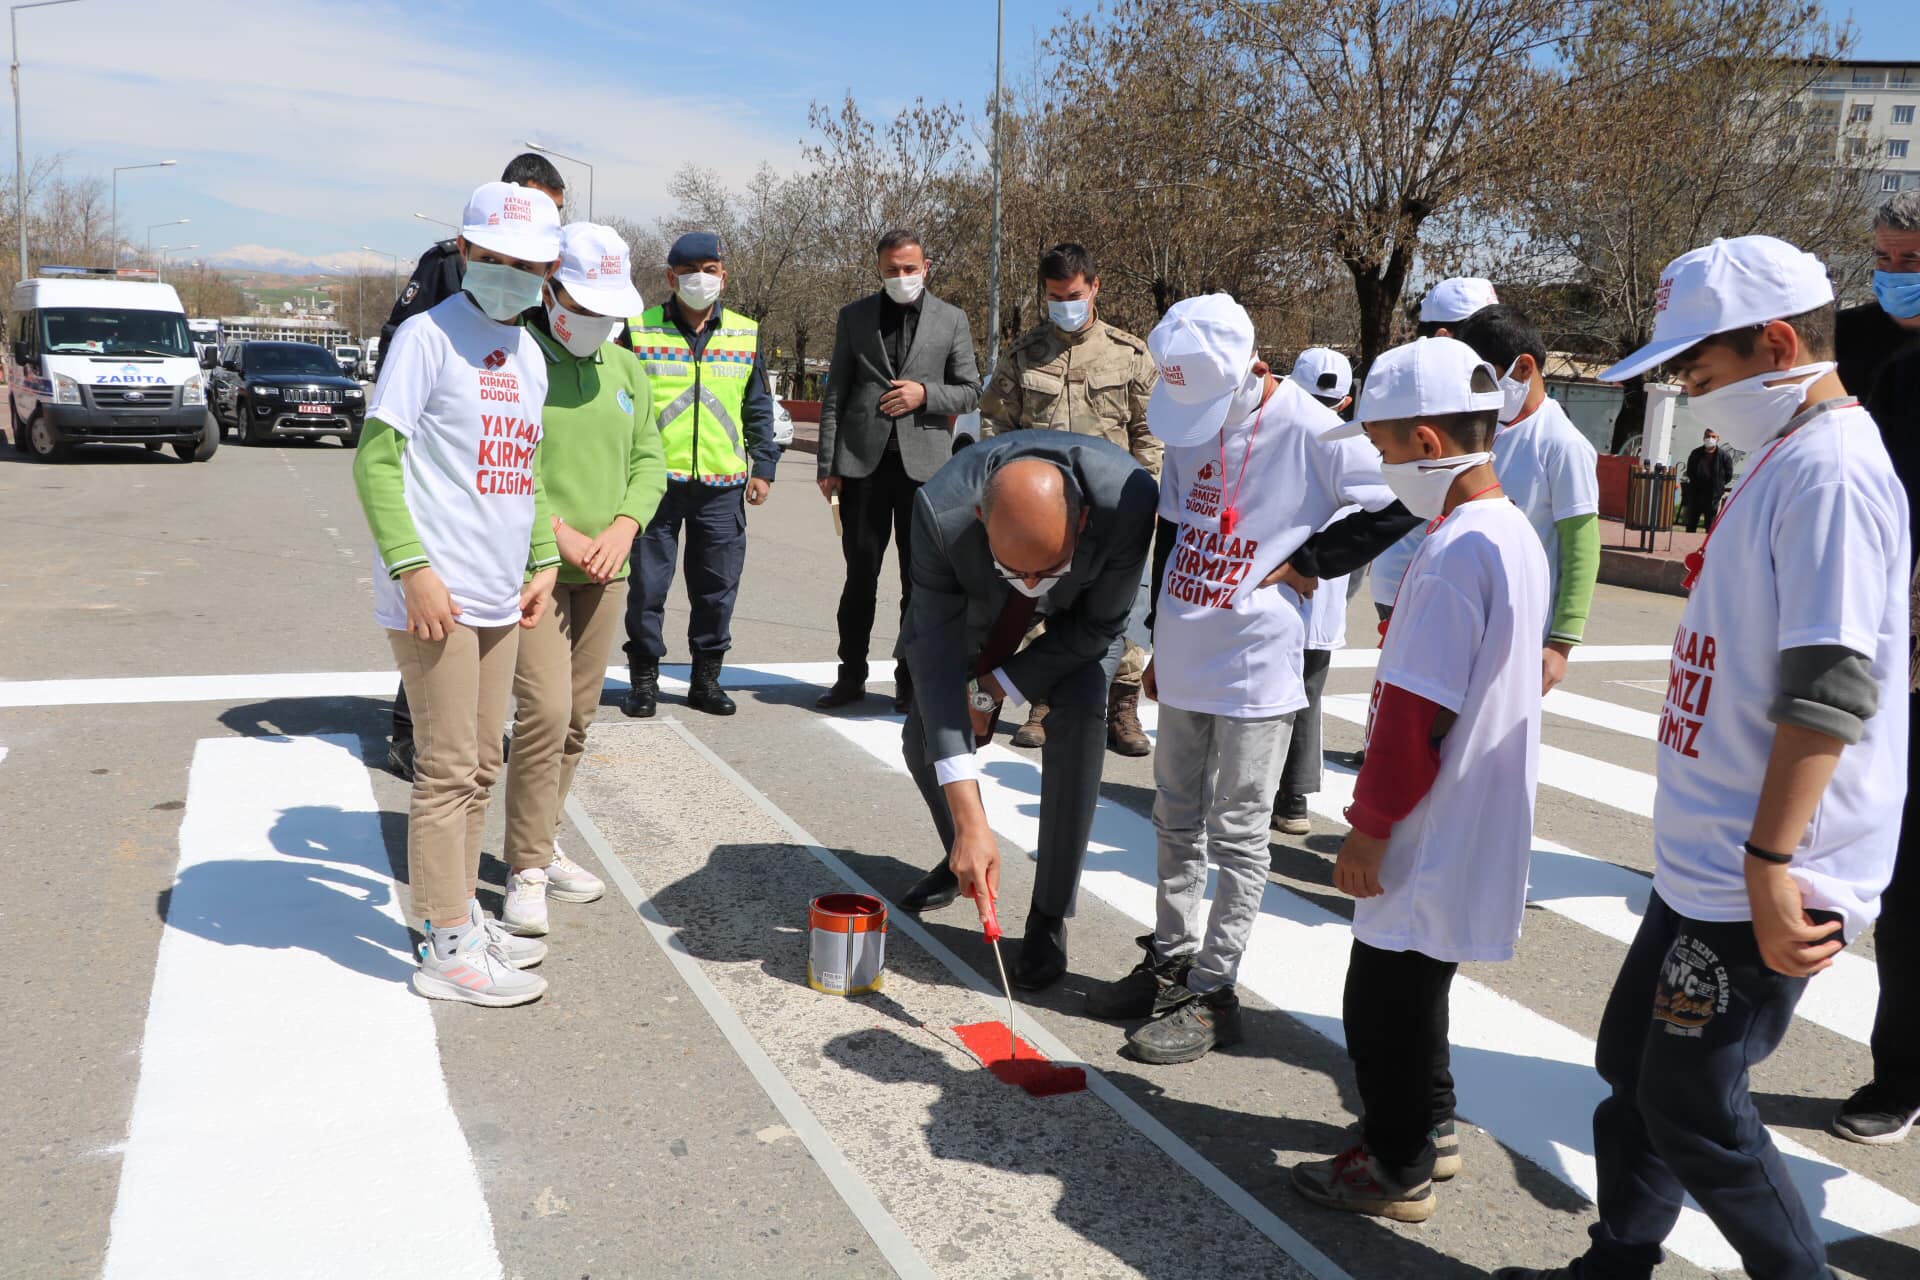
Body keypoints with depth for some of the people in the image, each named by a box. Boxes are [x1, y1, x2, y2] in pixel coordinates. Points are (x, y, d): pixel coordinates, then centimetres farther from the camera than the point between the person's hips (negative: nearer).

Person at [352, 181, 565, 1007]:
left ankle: (461, 918, 28)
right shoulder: (430, 335, -8)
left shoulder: (529, 353, 15)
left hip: (499, 598, 8)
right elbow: (376, 460, -13)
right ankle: (448, 949, 7)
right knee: (448, 771, -3)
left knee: (480, 767, 15)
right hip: (434, 597, -8)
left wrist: (543, 562, 14)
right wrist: (413, 568, -20)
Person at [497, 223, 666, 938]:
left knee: (577, 718, 11)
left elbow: (648, 459, 13)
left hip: (605, 572, 6)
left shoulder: (624, 369, 13)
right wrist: (559, 535, -17)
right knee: (544, 712, -13)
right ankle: (527, 868, -1)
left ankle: (542, 845, 25)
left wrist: (624, 527, -4)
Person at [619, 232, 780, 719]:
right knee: (647, 584, 2)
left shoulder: (746, 334, 10)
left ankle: (706, 678, 19)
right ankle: (644, 678, 15)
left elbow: (758, 408, 15)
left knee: (717, 586, 6)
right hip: (655, 479, -2)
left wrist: (763, 466, 8)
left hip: (723, 484, 2)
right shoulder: (640, 330, 3)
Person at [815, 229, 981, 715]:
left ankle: (910, 679, 15)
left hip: (923, 461, 0)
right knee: (860, 574, 5)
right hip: (863, 460, 0)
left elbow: (969, 391, 9)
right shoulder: (854, 316, 8)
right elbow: (835, 395, 7)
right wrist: (828, 464, 0)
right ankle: (851, 676, 14)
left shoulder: (951, 319, 8)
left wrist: (925, 393, -10)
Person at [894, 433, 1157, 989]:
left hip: (1080, 614, -1)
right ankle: (963, 858, 32)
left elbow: (1099, 627, -24)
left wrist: (993, 690, -24)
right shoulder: (941, 511, -41)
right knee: (923, 737, -1)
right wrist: (970, 821, -43)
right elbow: (936, 656, -39)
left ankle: (1049, 917, -9)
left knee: (1079, 717, -25)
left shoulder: (1127, 501, -42)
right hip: (978, 604, 1)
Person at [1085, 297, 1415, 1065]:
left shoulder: (1312, 432, -16)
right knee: (1177, 821, 16)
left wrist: (1307, 567, -13)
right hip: (1185, 661, 7)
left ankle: (1212, 993, 11)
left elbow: (1398, 511, -8)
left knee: (1236, 833, 2)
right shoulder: (1188, 427, 3)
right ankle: (1172, 960, 30)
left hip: (1258, 664, -6)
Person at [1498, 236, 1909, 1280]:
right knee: (1632, 1065, 19)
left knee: (1691, 1107, 1)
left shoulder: (1830, 471, -18)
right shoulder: (1785, 460, 13)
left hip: (1755, 881, -10)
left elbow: (1830, 690, -25)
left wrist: (1772, 863, -25)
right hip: (1704, 860, 10)